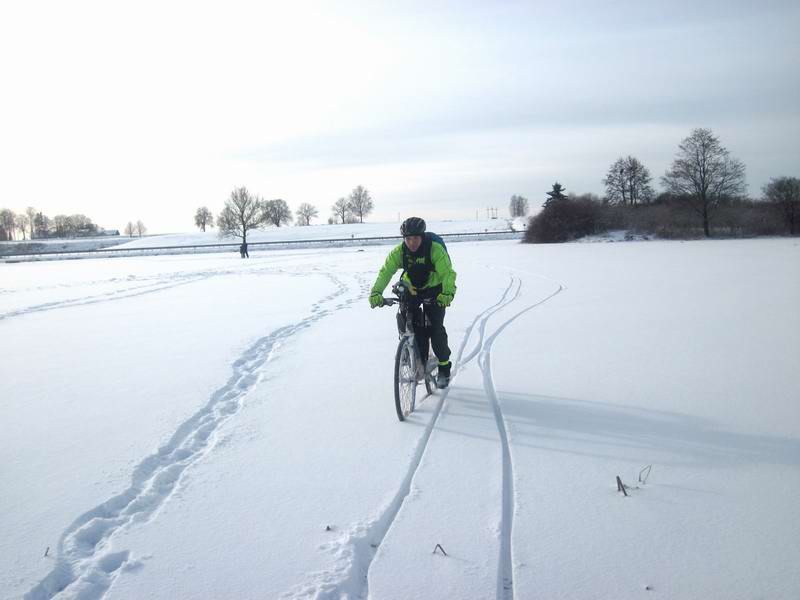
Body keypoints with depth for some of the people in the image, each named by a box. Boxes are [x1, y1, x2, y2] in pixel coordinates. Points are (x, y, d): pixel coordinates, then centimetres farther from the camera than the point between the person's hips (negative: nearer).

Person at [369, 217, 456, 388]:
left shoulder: (435, 249, -27)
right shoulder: (399, 252, -18)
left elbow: (447, 273, -37)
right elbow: (385, 271, -27)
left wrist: (448, 293, -56)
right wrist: (376, 292, -44)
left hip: (434, 291, -3)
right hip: (410, 289, 3)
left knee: (435, 327, -14)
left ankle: (444, 367, 4)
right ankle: (420, 361, 3)